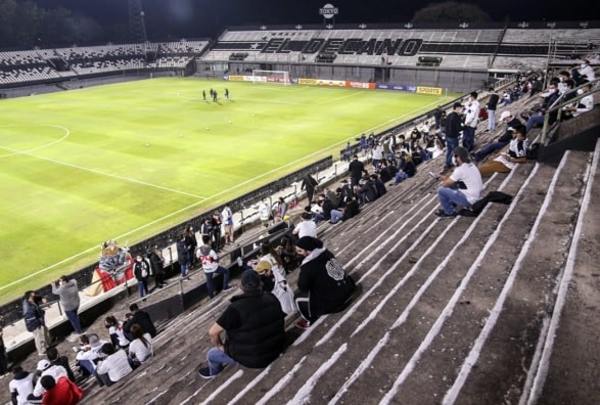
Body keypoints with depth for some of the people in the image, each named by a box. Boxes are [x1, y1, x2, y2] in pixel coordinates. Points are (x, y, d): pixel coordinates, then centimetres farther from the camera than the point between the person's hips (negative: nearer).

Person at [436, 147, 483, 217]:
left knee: (441, 190, -7)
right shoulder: (472, 166, 6)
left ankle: (450, 212, 9)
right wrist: (447, 177, 10)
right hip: (476, 196, 9)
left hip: (468, 200, -9)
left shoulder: (460, 169, -20)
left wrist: (443, 182, 9)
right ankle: (449, 206, 26)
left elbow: (445, 184, -13)